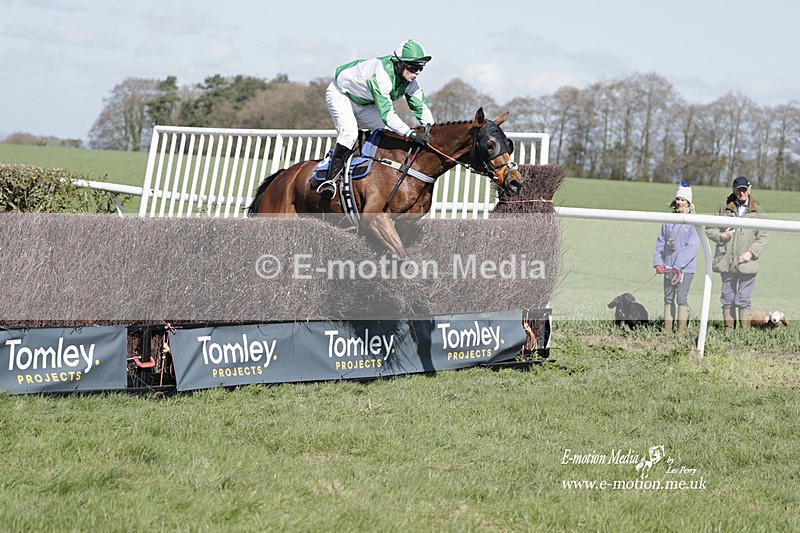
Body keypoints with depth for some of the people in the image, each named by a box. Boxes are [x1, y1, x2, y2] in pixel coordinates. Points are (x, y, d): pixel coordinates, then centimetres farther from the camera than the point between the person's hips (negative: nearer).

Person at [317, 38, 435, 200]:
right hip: (340, 94, -8)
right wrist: (411, 134, -54)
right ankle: (330, 180, -34)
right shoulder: (381, 75, -42)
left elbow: (420, 105, -9)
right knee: (349, 132, -32)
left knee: (393, 135, -4)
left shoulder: (409, 80, -16)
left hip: (364, 105, 8)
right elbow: (387, 114, -47)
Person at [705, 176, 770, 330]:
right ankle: (728, 329, 14)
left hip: (747, 262, -2)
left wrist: (751, 252, -10)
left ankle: (744, 330, 1)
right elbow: (709, 229, 14)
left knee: (744, 300, -3)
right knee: (727, 298, 7)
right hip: (727, 262, 2)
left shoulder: (757, 211, 4)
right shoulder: (725, 207, 7)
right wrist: (720, 236, -7)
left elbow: (764, 237, 3)